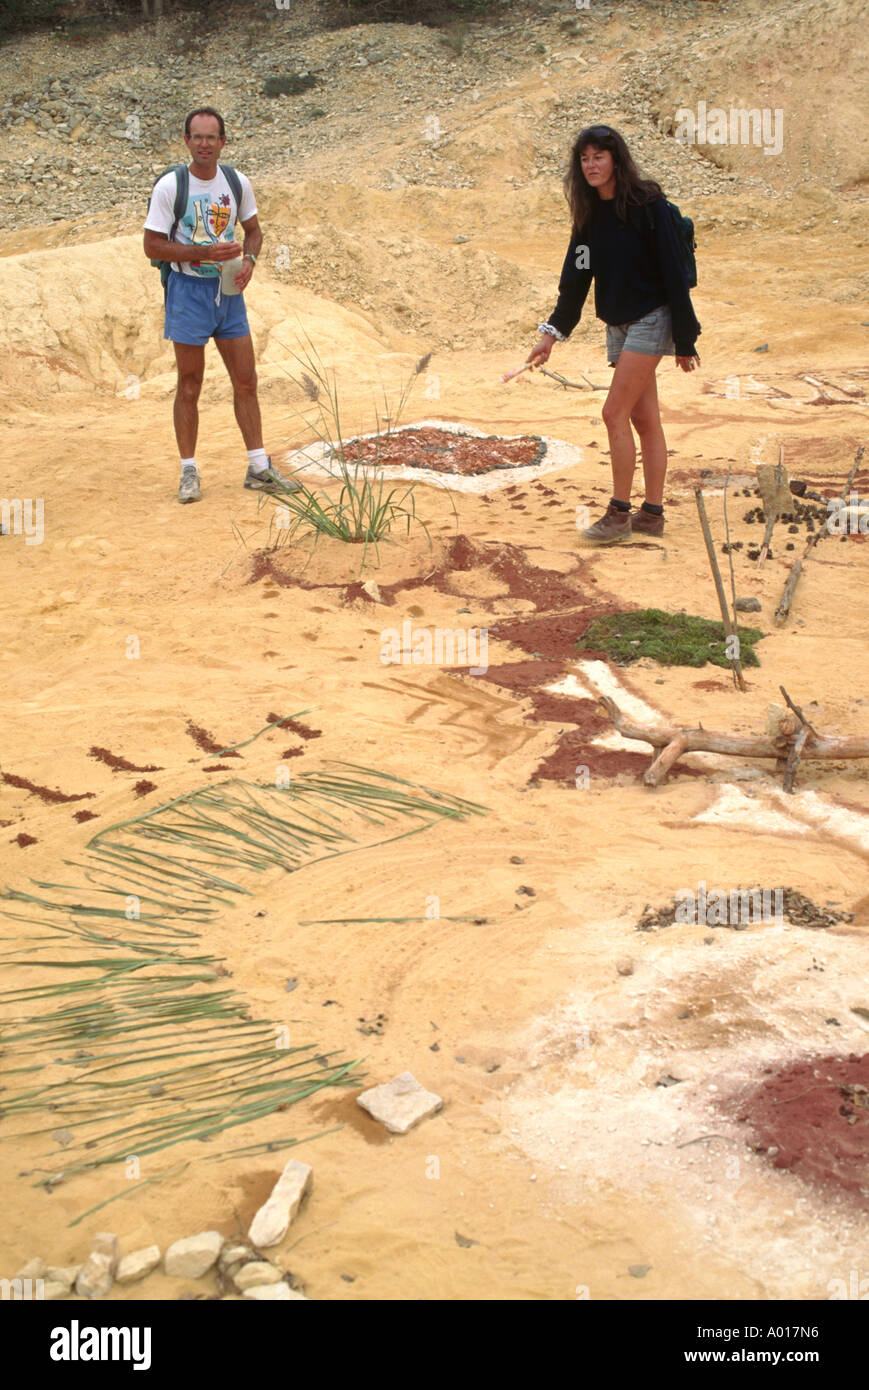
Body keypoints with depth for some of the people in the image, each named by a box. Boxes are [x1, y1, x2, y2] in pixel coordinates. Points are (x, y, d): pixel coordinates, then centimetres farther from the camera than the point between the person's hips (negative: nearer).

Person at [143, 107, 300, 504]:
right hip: (189, 290, -4)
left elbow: (253, 230, 17)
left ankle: (259, 469, 12)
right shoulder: (169, 186, -9)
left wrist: (249, 259, -5)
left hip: (229, 290, 4)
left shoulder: (238, 183, 4)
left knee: (246, 382, 5)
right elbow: (152, 246, -10)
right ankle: (189, 472, 12)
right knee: (189, 386, 2)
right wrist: (205, 253, -21)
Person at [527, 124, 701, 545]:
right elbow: (576, 277, 11)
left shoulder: (648, 206, -12)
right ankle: (652, 514, 13)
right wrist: (552, 332, 2)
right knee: (644, 419, 9)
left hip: (651, 321, -7)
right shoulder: (590, 214, 8)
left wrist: (684, 341, -14)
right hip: (618, 324, 7)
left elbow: (673, 273, -13)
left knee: (615, 413, -11)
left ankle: (619, 515, -3)